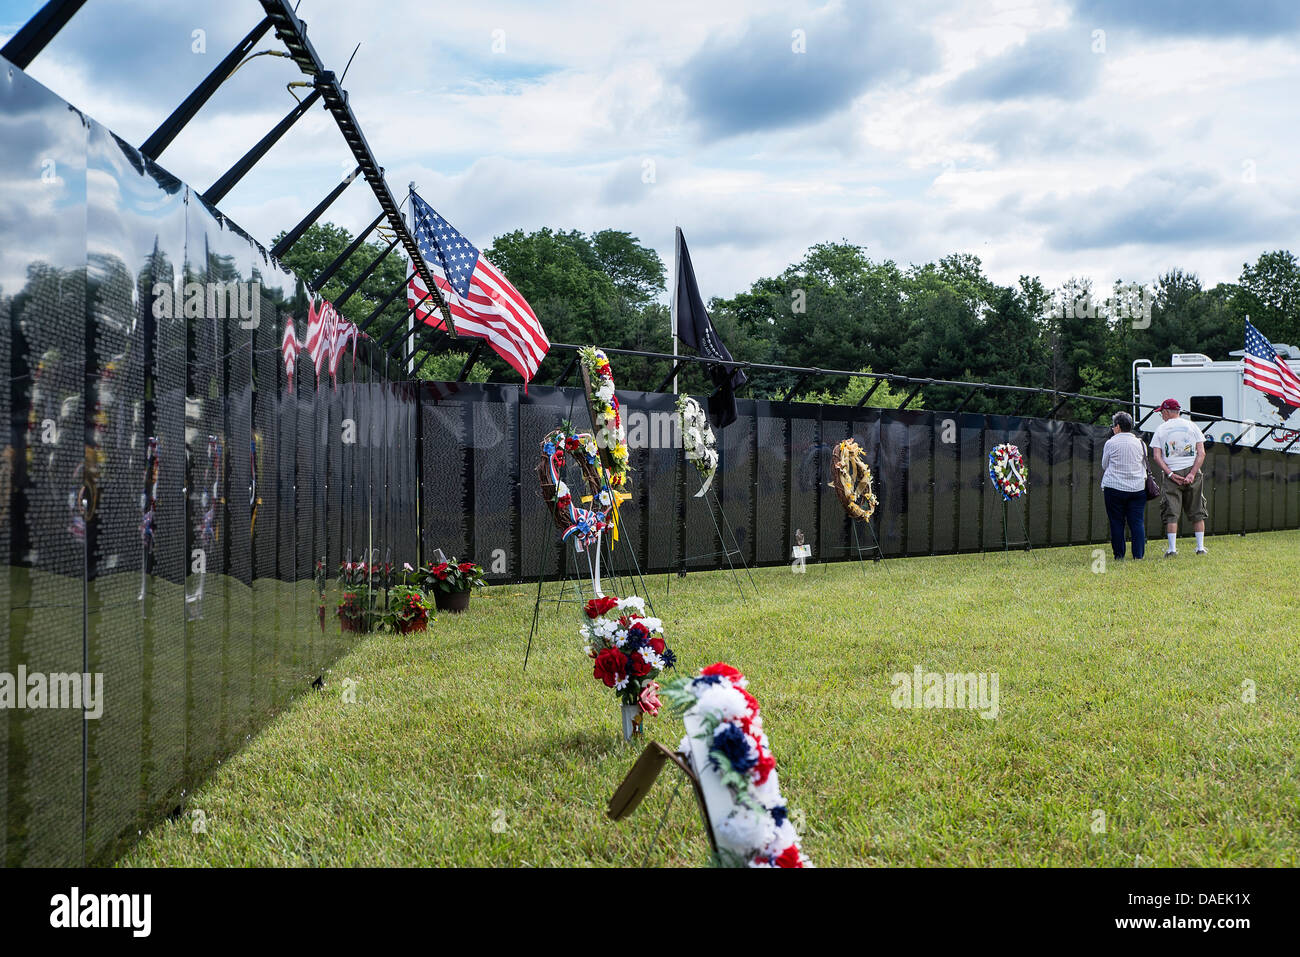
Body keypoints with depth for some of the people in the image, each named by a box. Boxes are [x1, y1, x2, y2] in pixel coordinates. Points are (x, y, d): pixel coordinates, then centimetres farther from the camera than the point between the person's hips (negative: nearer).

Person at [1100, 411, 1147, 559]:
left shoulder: (1111, 443, -3)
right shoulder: (1140, 443, 8)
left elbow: (1104, 465, 7)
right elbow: (1144, 466, 18)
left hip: (1114, 487, -3)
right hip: (1138, 488, 3)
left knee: (1116, 523, 4)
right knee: (1138, 522, 3)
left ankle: (1119, 555, 4)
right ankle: (1139, 555, -2)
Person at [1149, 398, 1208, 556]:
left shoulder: (1160, 429, 4)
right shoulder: (1191, 425, 7)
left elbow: (1157, 457, -6)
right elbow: (1201, 453, -2)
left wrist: (1171, 474, -9)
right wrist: (1192, 474, -8)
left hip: (1171, 473, -2)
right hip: (1191, 471, 2)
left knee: (1171, 513, -1)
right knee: (1197, 512, 9)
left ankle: (1172, 548, -8)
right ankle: (1200, 547, 8)